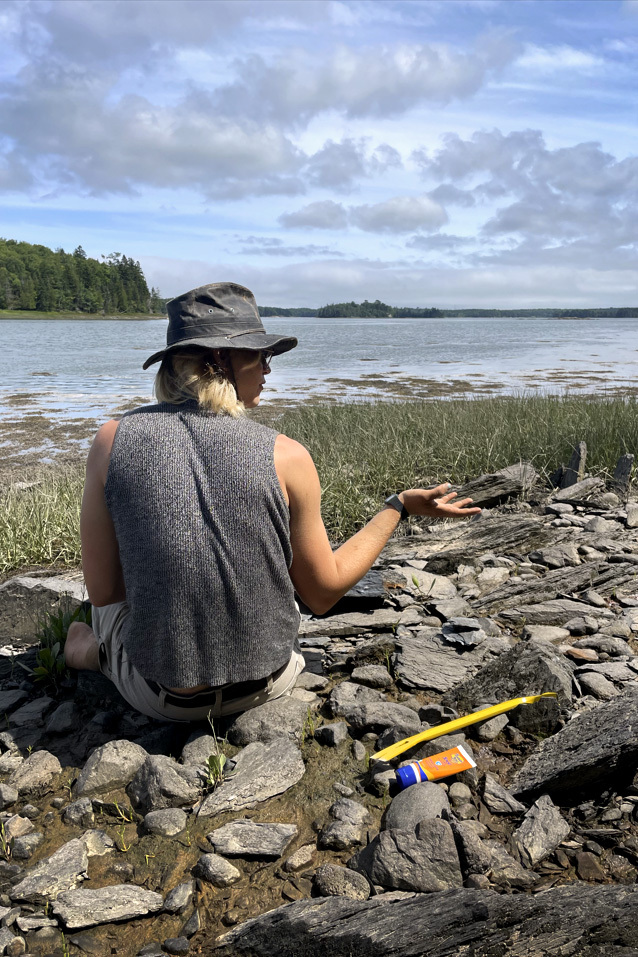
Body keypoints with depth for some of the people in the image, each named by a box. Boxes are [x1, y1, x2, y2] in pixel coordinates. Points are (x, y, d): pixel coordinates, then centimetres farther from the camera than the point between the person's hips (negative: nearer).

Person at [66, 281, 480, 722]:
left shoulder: (114, 440, -14)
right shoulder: (286, 457, -16)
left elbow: (103, 592, -7)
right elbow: (323, 593, -5)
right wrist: (399, 507, 4)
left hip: (161, 698, 1)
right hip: (267, 685, 0)